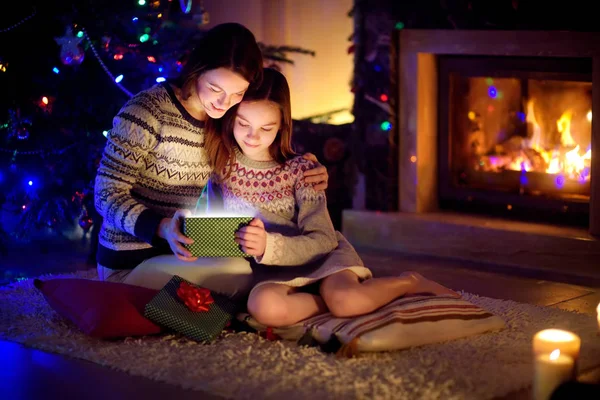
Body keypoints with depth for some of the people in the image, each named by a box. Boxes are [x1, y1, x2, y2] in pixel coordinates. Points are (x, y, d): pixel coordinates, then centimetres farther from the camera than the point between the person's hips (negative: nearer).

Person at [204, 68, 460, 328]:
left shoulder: (299, 170, -10)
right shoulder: (220, 162, -4)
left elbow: (322, 240, -16)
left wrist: (269, 246, -31)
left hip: (319, 256, -1)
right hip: (272, 270, 1)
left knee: (346, 301, -35)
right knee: (264, 306, -37)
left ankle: (409, 283, -4)